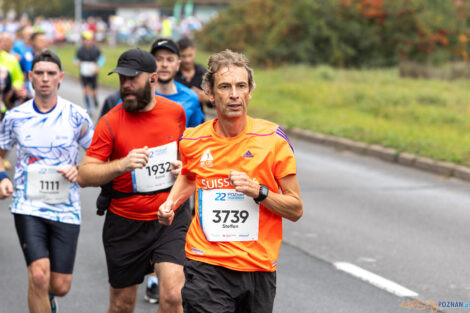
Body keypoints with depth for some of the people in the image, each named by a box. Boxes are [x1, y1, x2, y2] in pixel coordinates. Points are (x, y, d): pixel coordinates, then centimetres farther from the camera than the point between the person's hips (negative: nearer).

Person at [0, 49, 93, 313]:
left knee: (60, 286, 3)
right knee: (39, 275, -19)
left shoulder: (76, 116, -2)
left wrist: (80, 170, -12)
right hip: (28, 206, -1)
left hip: (66, 209, 1)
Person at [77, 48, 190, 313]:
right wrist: (122, 164, -29)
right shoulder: (110, 122, -10)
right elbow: (85, 176, -14)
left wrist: (182, 165, 0)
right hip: (125, 224, -1)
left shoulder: (176, 112, 0)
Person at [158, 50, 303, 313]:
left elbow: (296, 210, -2)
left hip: (258, 266, 0)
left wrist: (258, 191, -18)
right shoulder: (193, 141, 1)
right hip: (205, 266, 0)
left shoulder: (272, 138, -5)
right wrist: (171, 204, 8)